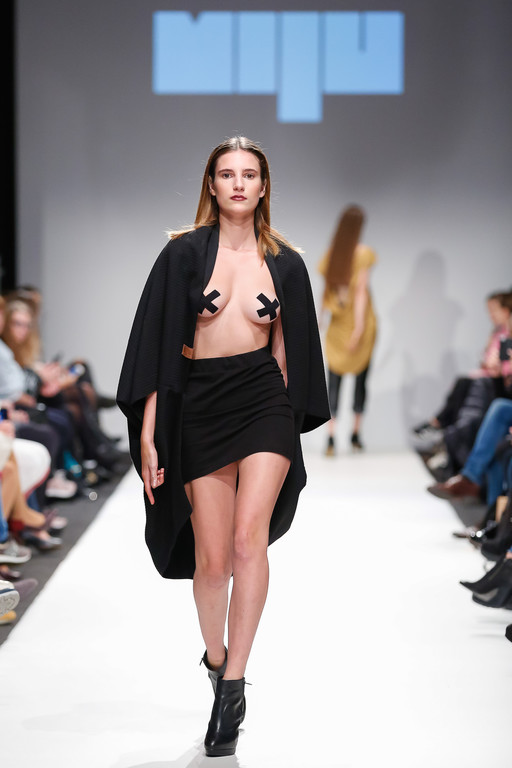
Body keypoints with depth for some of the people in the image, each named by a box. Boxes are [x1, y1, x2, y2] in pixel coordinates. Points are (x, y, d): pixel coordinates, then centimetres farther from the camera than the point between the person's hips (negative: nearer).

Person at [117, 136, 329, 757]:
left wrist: (290, 426, 12)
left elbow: (286, 349, 13)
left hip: (264, 400, 0)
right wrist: (147, 432, -6)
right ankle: (215, 657, 30)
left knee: (248, 537, -19)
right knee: (212, 560, 3)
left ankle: (232, 685, -14)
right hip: (198, 404, 0)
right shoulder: (184, 253, 0)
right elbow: (156, 341, -1)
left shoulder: (284, 262, 6)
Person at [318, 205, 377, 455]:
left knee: (334, 381, 0)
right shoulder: (363, 253, -11)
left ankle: (331, 436, -13)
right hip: (359, 319, -3)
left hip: (338, 322, 3)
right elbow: (361, 289, -15)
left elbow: (326, 289, 5)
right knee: (360, 379, 12)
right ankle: (356, 434, 18)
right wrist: (360, 324, -17)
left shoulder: (331, 253, 1)